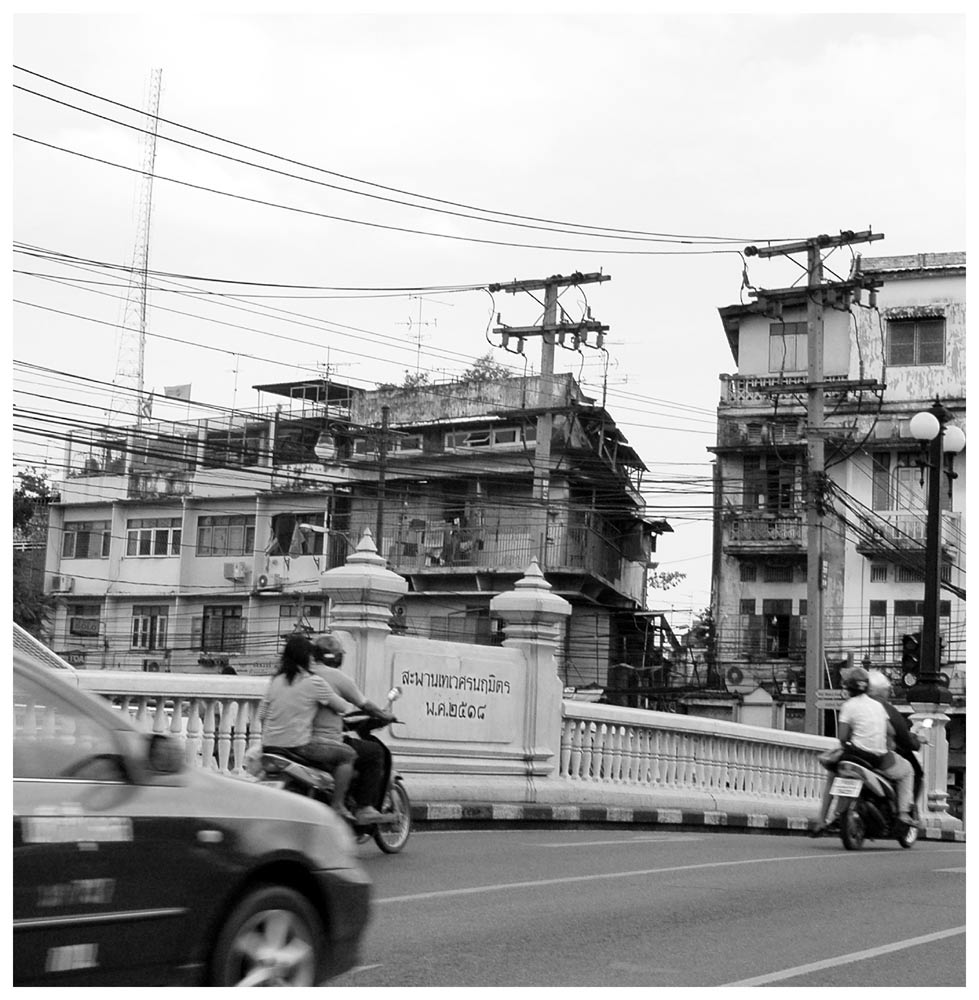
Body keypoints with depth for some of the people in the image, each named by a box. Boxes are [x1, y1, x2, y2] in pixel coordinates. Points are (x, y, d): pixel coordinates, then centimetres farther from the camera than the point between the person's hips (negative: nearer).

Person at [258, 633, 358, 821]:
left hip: (270, 746, 7)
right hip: (298, 745, -7)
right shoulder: (314, 682, -8)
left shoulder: (276, 680, 9)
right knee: (347, 754, 5)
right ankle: (338, 804, -1)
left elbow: (261, 715, 12)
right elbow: (342, 707, 0)